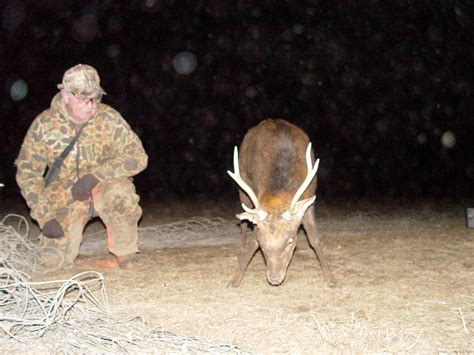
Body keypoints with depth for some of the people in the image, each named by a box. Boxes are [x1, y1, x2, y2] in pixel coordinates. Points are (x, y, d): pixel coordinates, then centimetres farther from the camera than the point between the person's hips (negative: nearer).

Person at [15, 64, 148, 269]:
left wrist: (94, 176, -27)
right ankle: (72, 231, 23)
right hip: (64, 196, 2)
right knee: (55, 259, -13)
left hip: (103, 188, -1)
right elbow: (27, 173, -5)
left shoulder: (109, 118, -12)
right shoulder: (43, 125, -9)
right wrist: (44, 217, -14)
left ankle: (125, 255, -14)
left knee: (119, 192, -37)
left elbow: (138, 157, -16)